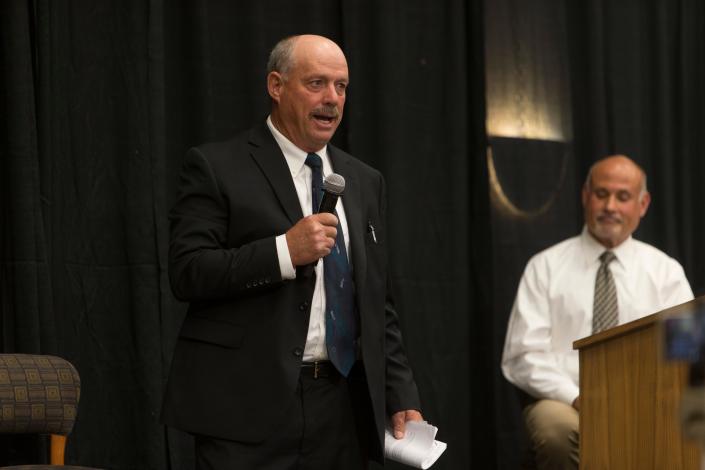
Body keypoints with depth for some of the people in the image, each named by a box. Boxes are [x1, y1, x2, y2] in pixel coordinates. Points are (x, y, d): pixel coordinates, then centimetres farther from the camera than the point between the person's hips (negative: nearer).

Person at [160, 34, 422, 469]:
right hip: (248, 403, -5)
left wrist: (402, 398, 8)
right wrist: (284, 251, -20)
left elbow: (379, 304, 16)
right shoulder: (217, 168, -1)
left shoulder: (364, 181, 15)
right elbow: (187, 271, -11)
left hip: (342, 410, 5)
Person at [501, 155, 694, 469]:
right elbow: (523, 355, 1)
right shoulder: (545, 267, 9)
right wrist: (577, 398, -15)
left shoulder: (665, 272, 13)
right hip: (564, 401, 0)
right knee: (558, 427, -38)